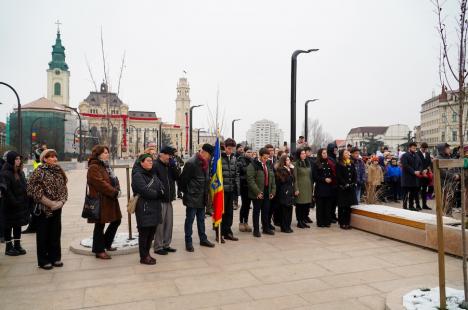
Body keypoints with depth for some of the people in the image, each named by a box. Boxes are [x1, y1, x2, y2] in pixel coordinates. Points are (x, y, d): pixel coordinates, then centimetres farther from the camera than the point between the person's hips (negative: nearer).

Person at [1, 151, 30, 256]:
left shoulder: (20, 172, 10)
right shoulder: (5, 174, -14)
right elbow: (6, 190, -19)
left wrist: (26, 200, 6)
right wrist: (14, 202, -21)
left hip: (21, 204, 7)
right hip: (10, 206, -7)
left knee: (18, 225, 14)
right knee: (9, 226, 5)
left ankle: (17, 245, 23)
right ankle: (9, 247, 15)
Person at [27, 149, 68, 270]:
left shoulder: (59, 171, 8)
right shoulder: (39, 172, -9)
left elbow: (63, 188, 12)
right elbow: (33, 189, -15)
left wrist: (61, 201, -4)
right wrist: (49, 203, -16)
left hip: (57, 208, 5)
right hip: (43, 209, -5)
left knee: (56, 233, 12)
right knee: (43, 235, 5)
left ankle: (55, 258, 25)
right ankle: (43, 261, 17)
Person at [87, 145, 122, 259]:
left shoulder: (105, 166, 17)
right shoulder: (93, 168, -14)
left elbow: (114, 179, 16)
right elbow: (101, 183, -23)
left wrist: (117, 190, -2)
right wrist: (114, 192, -19)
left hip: (110, 200, 10)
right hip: (100, 201, -10)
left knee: (116, 221, 16)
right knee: (100, 225, 1)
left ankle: (106, 244, 32)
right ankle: (99, 251, 13)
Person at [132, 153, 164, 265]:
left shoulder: (153, 175, 17)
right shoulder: (137, 175, -8)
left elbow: (162, 189, 8)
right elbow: (145, 191, -20)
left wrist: (157, 193, -13)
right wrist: (157, 193, -8)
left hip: (154, 208, 8)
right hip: (144, 209, -8)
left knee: (151, 232, 12)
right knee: (144, 233, 0)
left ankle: (147, 253, 25)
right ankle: (144, 257, 10)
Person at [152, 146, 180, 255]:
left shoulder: (170, 165, 14)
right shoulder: (155, 165, -11)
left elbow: (177, 177, 6)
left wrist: (174, 165, -6)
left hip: (168, 199, 8)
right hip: (159, 199, -8)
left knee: (169, 223, 12)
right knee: (160, 224, -2)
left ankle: (166, 245, 24)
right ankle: (158, 247, 9)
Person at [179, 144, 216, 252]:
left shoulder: (206, 162, 6)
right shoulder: (191, 163, -19)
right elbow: (183, 179, -16)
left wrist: (206, 193, 12)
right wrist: (186, 193, -5)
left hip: (202, 197, 8)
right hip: (192, 197, -8)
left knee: (201, 219, 17)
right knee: (190, 219, 3)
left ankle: (203, 239, 29)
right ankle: (188, 242, 13)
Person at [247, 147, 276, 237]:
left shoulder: (269, 164, 10)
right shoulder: (253, 165, -11)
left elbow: (272, 178, 15)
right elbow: (250, 179, -17)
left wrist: (273, 191, 7)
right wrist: (257, 192, -20)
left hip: (267, 192, 6)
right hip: (257, 193, -6)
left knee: (266, 211, 14)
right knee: (257, 211, 5)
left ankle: (266, 228, 28)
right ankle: (256, 230, 15)